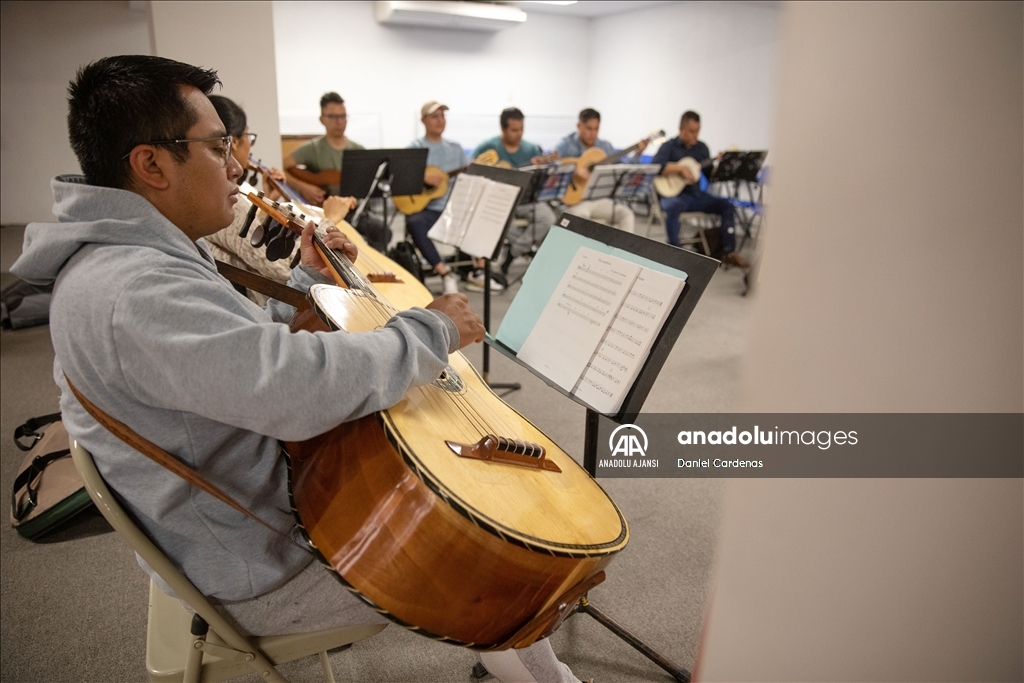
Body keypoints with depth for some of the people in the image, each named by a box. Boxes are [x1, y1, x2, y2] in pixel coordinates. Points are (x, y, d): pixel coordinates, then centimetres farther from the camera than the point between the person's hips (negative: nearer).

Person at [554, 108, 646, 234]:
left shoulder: (605, 146, 11)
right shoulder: (567, 144, -6)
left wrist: (637, 153, 2)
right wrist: (574, 168, -34)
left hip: (599, 199, 5)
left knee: (626, 213, -15)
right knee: (578, 215, -37)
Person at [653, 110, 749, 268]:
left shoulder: (702, 147, 13)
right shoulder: (669, 146, -2)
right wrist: (681, 168, -25)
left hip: (696, 194, 6)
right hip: (673, 193, -5)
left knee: (726, 205, -11)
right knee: (673, 207, -39)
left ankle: (729, 252, -10)